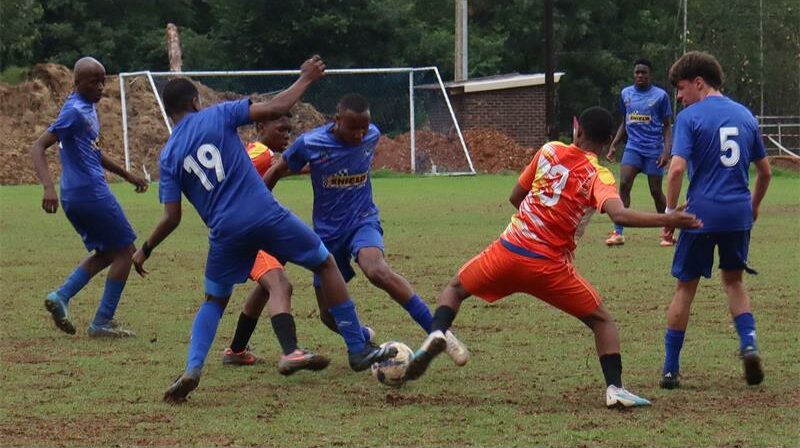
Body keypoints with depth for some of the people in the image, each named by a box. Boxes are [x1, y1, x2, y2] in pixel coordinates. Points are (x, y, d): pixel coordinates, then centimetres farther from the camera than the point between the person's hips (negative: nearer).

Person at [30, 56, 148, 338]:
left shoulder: (88, 108, 14)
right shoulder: (75, 111, -15)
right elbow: (38, 147, -22)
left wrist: (127, 175, 33)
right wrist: (48, 188, -34)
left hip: (74, 198, 9)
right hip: (92, 194, -9)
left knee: (105, 253, 19)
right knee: (124, 251, 1)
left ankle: (61, 296, 3)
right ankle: (102, 323, 1)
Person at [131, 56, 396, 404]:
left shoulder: (169, 156, 9)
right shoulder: (217, 116, 3)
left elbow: (172, 218, 5)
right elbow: (276, 108, -3)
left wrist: (145, 251, 20)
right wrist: (306, 80, 13)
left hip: (226, 232, 2)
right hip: (266, 215, -2)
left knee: (214, 301, 23)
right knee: (327, 264, 17)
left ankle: (192, 370, -1)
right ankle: (358, 351, 16)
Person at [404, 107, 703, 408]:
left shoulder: (549, 151, 6)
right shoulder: (599, 176, -5)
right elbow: (619, 215, -25)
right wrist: (667, 220, -25)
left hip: (508, 251, 2)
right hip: (549, 266, -2)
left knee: (456, 288, 26)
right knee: (601, 320, 16)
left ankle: (437, 334, -4)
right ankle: (614, 388, -2)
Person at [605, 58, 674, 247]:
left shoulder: (660, 96, -2)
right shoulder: (625, 94, 9)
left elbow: (667, 126, 1)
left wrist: (666, 150, -10)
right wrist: (614, 145, 13)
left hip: (654, 149, -3)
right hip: (633, 147, 3)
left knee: (656, 191, 2)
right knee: (623, 184, -15)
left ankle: (667, 232, 20)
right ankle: (618, 233, -16)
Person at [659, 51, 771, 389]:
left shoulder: (689, 117, -6)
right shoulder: (745, 115, 10)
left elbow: (677, 168, -17)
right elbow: (764, 171, 15)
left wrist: (670, 213, -8)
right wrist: (754, 206, 30)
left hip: (702, 213, -4)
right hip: (738, 214, 4)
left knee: (686, 287, 7)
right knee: (733, 280, 21)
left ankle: (671, 369, 10)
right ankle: (749, 343, -2)